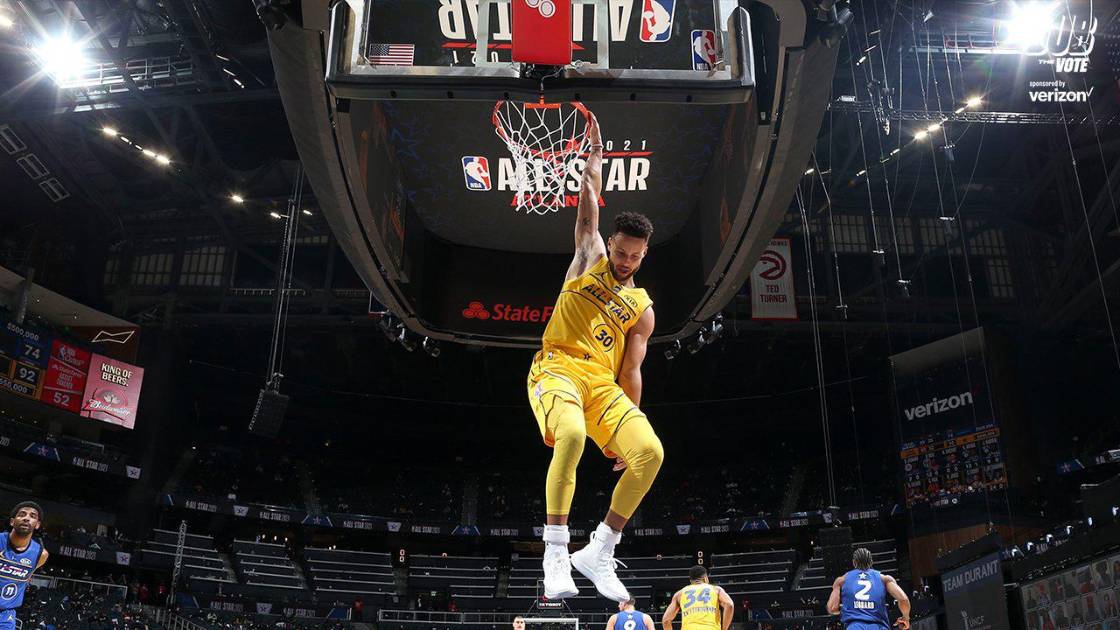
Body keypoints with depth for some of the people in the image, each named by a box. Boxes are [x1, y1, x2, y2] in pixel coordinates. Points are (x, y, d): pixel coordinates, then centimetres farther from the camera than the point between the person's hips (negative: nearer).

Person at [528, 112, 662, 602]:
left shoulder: (642, 308, 16)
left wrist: (626, 427, 5)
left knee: (650, 453, -17)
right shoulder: (589, 259, 15)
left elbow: (631, 371, 12)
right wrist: (595, 156, 12)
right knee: (571, 435, -35)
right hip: (557, 367, -3)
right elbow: (588, 207, 7)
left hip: (604, 382, 4)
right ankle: (555, 554, -25)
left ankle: (599, 553, -3)